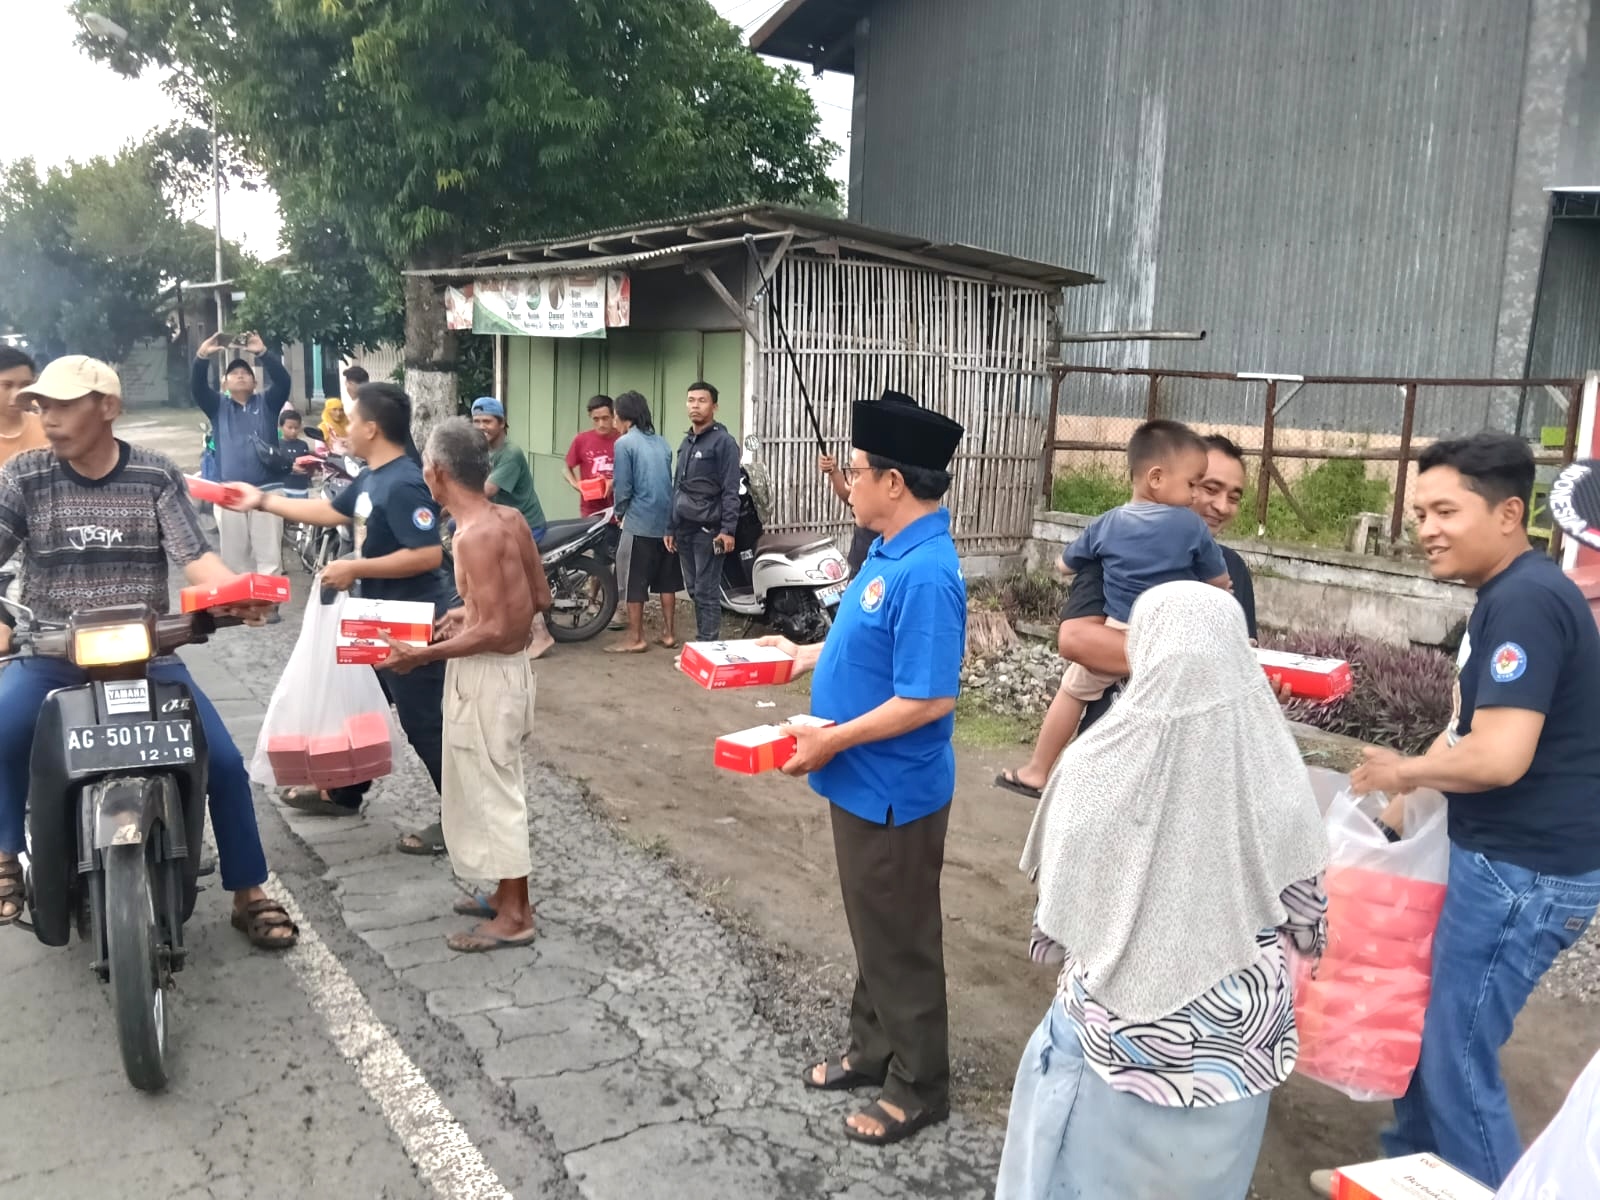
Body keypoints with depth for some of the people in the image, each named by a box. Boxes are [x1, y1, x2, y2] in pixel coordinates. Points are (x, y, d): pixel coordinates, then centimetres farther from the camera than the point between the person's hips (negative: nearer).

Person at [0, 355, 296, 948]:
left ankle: (248, 895, 8)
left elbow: (196, 558, -9)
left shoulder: (157, 476, -2)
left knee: (224, 760, -9)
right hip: (50, 657, 0)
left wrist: (239, 595, -32)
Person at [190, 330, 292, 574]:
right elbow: (197, 387, -2)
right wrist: (202, 357, -20)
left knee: (269, 555, -1)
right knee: (234, 556, 7)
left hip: (266, 490, -2)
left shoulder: (267, 402, 11)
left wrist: (263, 353, -21)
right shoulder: (218, 406, 14)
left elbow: (282, 381, -6)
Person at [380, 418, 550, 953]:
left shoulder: (474, 535, -23)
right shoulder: (510, 518, 3)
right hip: (510, 666, 9)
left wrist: (422, 655, -17)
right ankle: (507, 894, 33)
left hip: (485, 675, -9)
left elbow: (494, 631, -25)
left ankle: (515, 916, 15)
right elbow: (539, 599, 10)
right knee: (495, 787, 20)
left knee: (490, 791, 3)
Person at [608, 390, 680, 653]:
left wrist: (619, 512, 7)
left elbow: (623, 487, -9)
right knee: (666, 579, 12)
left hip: (640, 522, -6)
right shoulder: (662, 442, 11)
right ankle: (669, 633, 17)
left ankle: (635, 638, 5)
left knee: (633, 581, 2)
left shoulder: (625, 443, -8)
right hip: (668, 520, 7)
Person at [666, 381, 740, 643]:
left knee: (706, 592, -6)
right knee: (694, 590, 10)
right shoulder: (686, 442, 17)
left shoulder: (723, 441, -6)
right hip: (684, 528, 7)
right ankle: (701, 642, 18)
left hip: (708, 529, -7)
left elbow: (731, 490, -12)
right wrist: (670, 528, 17)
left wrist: (728, 529, -19)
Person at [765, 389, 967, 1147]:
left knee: (902, 942, 8)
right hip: (863, 783, 9)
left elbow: (927, 699, -29)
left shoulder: (925, 574, -27)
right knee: (871, 931, 23)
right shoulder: (892, 551, 3)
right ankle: (873, 1050, 42)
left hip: (893, 793, -9)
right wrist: (810, 656, 14)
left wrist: (832, 740, -23)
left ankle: (920, 1088, 27)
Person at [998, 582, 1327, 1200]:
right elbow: (1306, 905, -2)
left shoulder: (1098, 763, -20)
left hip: (1113, 1025, -1)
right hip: (1233, 1033, 2)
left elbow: (1059, 897, -6)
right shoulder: (1272, 774, -17)